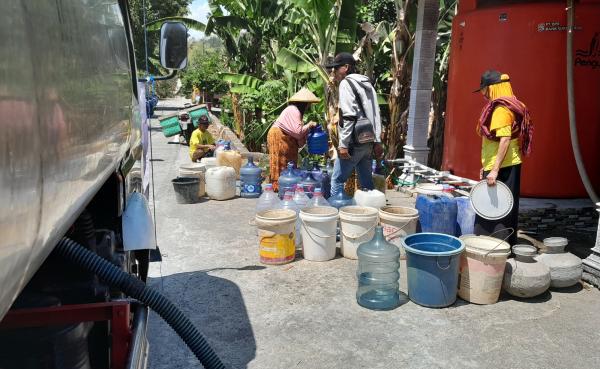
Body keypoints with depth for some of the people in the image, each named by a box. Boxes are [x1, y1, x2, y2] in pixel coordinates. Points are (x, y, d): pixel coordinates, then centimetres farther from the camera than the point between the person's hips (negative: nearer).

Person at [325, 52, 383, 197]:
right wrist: (377, 141, 14)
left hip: (354, 142, -8)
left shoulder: (346, 83, -6)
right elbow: (376, 115, 14)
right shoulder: (367, 83, 17)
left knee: (337, 180, -1)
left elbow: (348, 116, -17)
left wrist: (343, 144, -17)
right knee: (367, 182, 13)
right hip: (368, 141, 8)